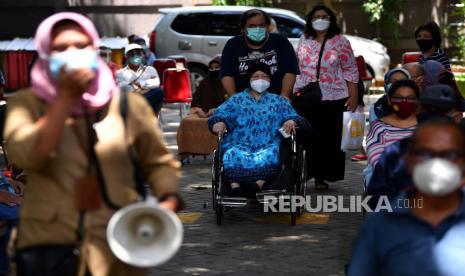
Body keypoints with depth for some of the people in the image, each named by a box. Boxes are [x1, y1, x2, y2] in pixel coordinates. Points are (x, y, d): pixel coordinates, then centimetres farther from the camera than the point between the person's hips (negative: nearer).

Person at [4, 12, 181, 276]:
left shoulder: (128, 104, 5)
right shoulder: (27, 102, 2)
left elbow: (160, 161, 13)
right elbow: (27, 155, -16)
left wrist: (169, 199, -7)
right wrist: (67, 96, -13)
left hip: (118, 247, 1)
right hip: (49, 244, -1)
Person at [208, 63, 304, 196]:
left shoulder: (279, 101, 28)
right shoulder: (237, 100, 25)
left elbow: (292, 115, 14)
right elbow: (220, 114, 10)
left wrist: (291, 121, -12)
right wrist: (219, 122, -16)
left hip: (268, 145, 0)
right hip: (240, 144, 0)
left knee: (271, 154, -37)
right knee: (233, 155, -36)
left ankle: (260, 183, -56)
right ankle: (235, 184, -56)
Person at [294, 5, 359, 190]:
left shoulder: (340, 42, 2)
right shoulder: (304, 41, 12)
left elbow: (350, 71, 2)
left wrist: (353, 96, -4)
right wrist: (293, 92, 14)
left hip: (333, 98, -2)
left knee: (330, 139, -1)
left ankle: (322, 176, 6)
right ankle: (305, 174, 6)